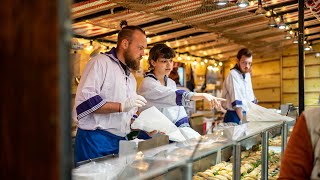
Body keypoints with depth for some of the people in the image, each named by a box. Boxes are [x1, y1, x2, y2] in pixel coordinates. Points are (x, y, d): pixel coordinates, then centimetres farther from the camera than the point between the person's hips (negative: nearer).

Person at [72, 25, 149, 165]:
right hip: (95, 140, -8)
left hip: (121, 142, 8)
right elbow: (84, 101, -19)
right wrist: (121, 106, -22)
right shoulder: (100, 62, -7)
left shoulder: (131, 78, 21)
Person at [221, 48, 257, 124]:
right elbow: (237, 103, -19)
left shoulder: (247, 74, 10)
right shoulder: (233, 75, -14)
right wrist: (242, 120, -20)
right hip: (235, 117, -7)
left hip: (246, 116, 7)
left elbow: (251, 98, 15)